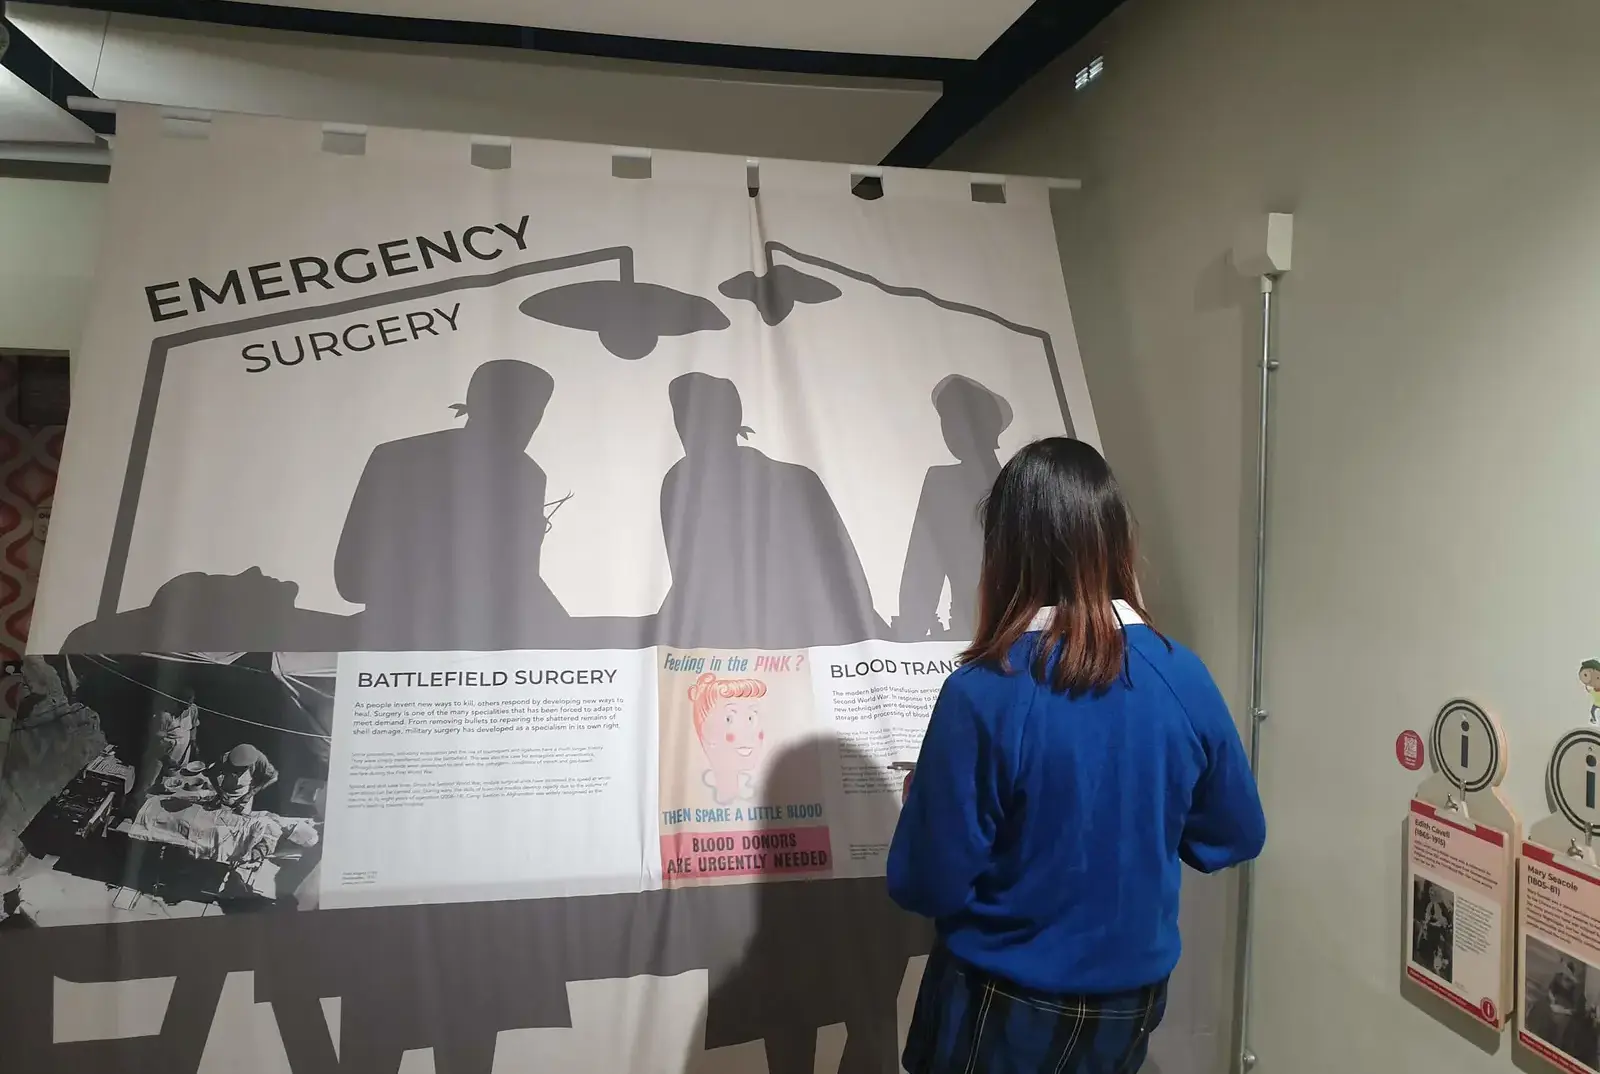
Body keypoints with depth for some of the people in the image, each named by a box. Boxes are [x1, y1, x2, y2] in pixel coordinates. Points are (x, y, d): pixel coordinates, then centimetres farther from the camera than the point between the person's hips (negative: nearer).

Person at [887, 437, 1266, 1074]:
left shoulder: (982, 694, -24)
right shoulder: (1184, 678, -12)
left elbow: (927, 885, -18)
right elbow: (1234, 837, 3)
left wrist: (927, 801, 1)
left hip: (1007, 1008, -4)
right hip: (1133, 1000, 4)